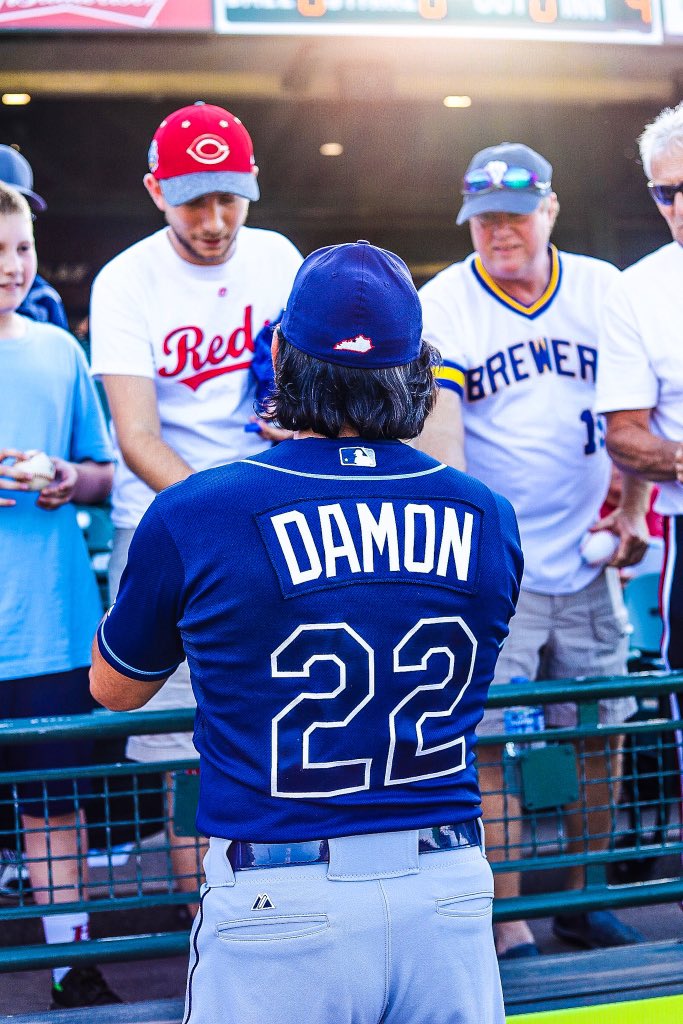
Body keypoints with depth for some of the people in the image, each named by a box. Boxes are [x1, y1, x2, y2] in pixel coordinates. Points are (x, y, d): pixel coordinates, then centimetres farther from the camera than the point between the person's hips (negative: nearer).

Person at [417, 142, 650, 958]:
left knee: (600, 733, 10)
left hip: (586, 562, 4)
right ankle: (510, 930, 5)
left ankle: (584, 903, 27)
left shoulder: (604, 289, 6)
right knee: (487, 742, -6)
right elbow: (437, 435, -14)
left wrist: (633, 511, 5)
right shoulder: (439, 307, -5)